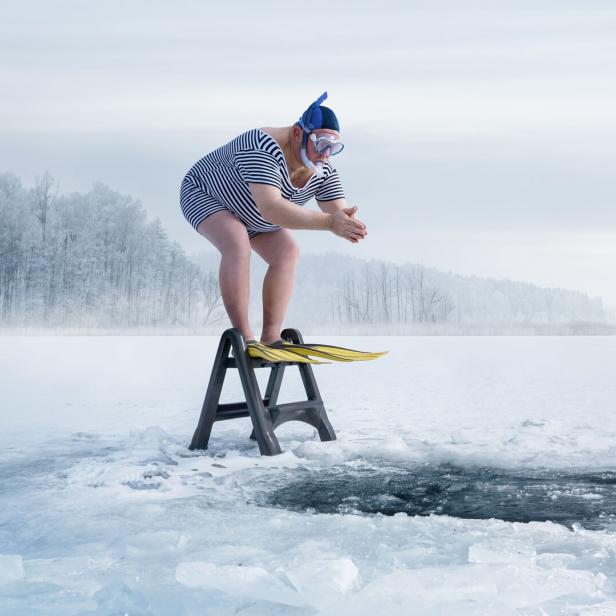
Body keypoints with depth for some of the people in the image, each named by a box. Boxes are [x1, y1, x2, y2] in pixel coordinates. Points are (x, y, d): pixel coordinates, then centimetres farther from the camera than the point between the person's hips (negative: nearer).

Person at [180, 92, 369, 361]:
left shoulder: (323, 170, -16)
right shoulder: (264, 149, -40)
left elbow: (337, 211, -23)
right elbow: (270, 209, -52)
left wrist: (347, 223, -49)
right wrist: (330, 222, -58)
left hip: (251, 216, 8)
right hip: (205, 193, -8)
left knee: (287, 252, -8)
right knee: (237, 244, -31)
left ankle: (271, 337, -11)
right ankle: (243, 337, -29)